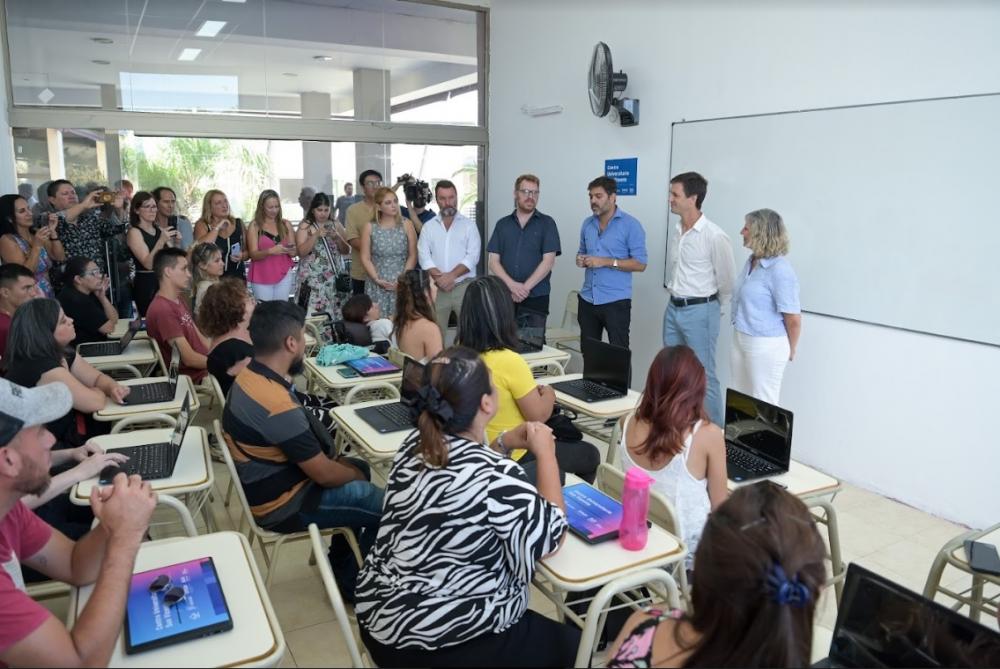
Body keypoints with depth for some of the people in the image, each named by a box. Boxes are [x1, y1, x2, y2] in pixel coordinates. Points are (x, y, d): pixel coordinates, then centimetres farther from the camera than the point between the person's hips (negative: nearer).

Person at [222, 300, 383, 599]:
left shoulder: (250, 376, -2)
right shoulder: (278, 405, -33)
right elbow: (324, 474, -23)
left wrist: (336, 459, 4)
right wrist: (354, 475, -3)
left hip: (272, 482, 10)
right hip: (285, 504, -10)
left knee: (359, 466, 24)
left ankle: (341, 561, 33)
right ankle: (349, 581, 15)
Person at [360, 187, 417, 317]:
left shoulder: (406, 225, 2)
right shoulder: (369, 227, 3)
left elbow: (412, 255, 1)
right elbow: (365, 258, 2)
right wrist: (377, 279, -9)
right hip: (377, 285, 0)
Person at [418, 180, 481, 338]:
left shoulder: (468, 225, 6)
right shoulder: (428, 227, 10)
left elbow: (473, 256, -5)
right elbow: (424, 257, 1)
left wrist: (451, 275, -15)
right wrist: (439, 277, -14)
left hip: (464, 286, -1)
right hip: (437, 288, 2)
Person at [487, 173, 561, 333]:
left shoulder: (547, 223, 4)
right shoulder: (502, 224, 11)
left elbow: (548, 261, -5)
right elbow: (493, 261, 4)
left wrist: (525, 288, -12)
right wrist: (512, 285, -12)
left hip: (536, 297, -2)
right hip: (505, 296, 2)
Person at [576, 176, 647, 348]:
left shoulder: (630, 225, -8)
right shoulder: (587, 223, 10)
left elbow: (640, 264, -11)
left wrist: (606, 262, -18)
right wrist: (580, 259, 0)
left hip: (616, 301, -5)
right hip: (588, 300, 6)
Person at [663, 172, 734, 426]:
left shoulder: (714, 236, -15)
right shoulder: (674, 232, 6)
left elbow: (726, 280, -7)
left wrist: (712, 309, 4)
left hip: (699, 312, -7)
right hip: (673, 308, 7)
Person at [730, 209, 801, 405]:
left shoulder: (779, 269, -22)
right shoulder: (751, 261, 4)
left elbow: (794, 319, -18)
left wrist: (790, 351, -3)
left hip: (766, 346, -8)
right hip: (740, 340, 8)